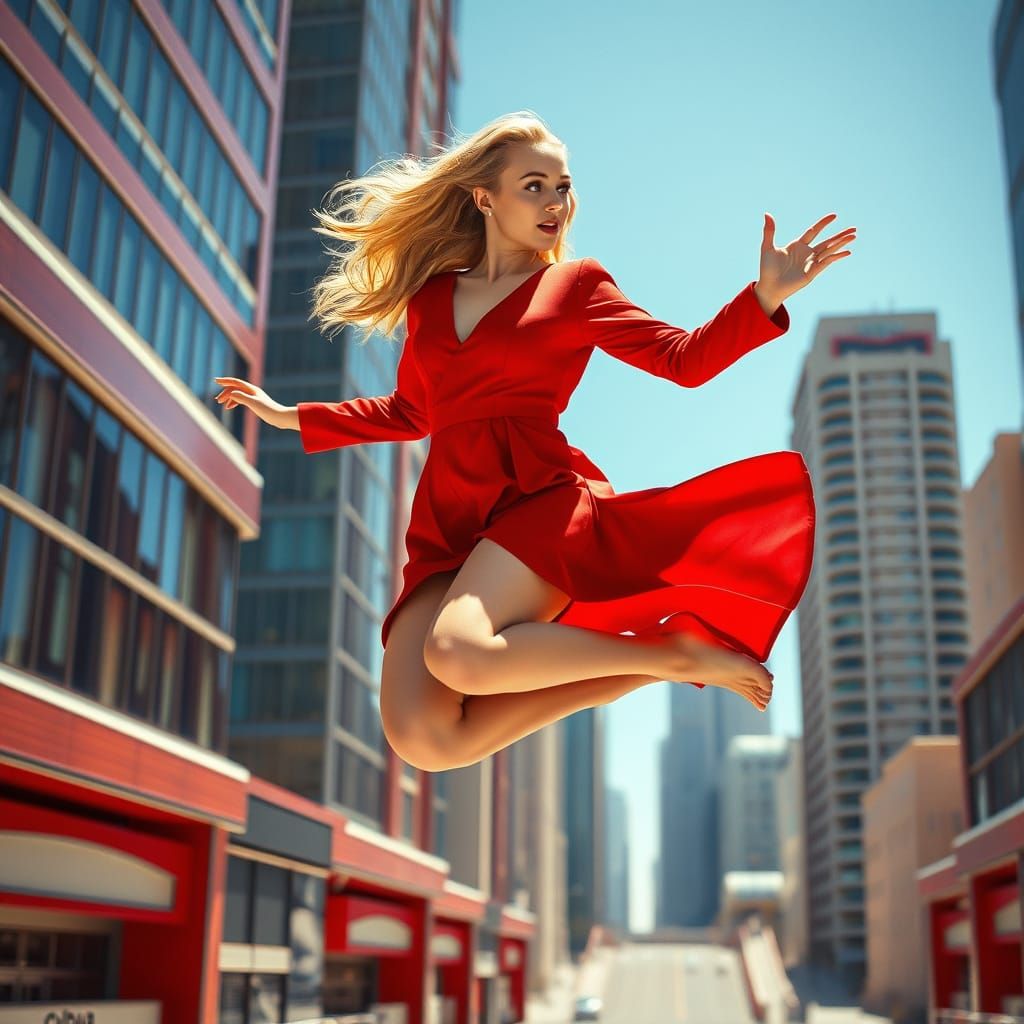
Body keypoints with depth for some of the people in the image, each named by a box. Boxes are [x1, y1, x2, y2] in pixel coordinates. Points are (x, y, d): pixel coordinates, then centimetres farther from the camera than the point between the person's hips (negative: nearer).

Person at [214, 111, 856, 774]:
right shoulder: (430, 297, 20)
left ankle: (680, 650, -15)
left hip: (538, 493, -4)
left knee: (458, 655, -36)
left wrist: (767, 296, -9)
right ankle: (639, 668, -7)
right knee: (423, 739, -20)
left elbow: (685, 360, 5)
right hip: (445, 520, 4)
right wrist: (292, 416, 34)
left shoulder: (576, 283, 12)